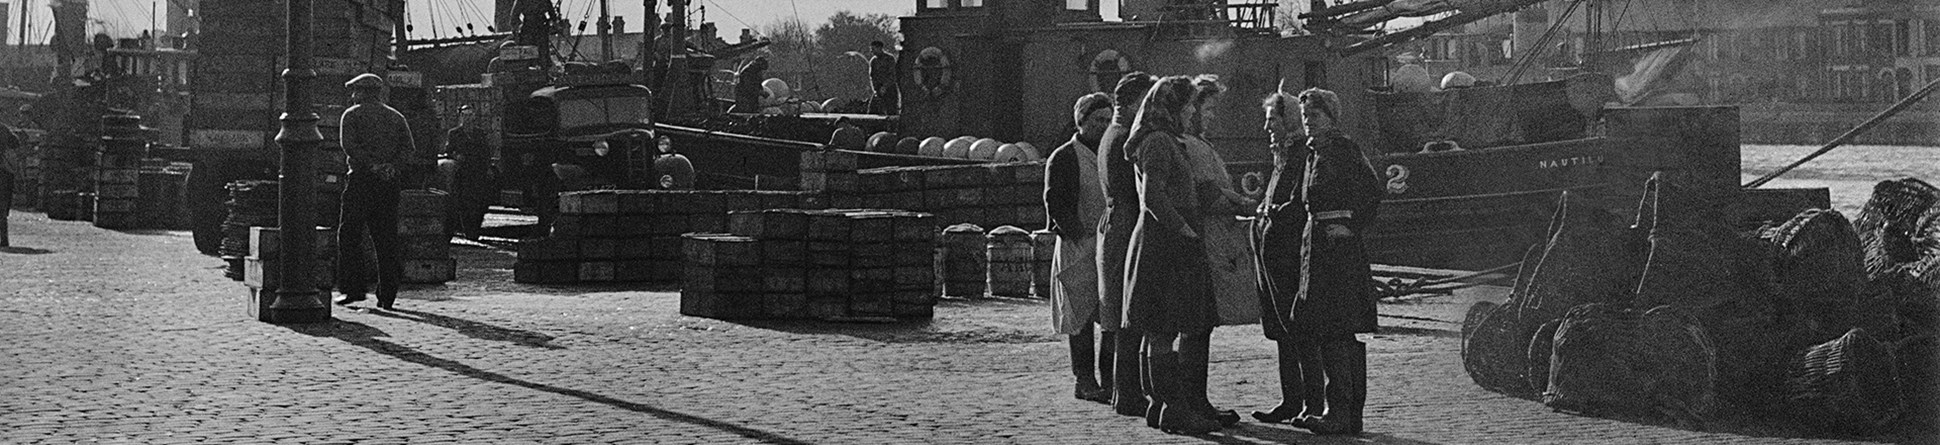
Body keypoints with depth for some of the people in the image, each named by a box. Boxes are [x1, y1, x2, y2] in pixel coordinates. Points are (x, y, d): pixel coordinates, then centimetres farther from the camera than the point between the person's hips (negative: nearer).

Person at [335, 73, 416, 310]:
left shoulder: (352, 114, 3)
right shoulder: (395, 117, 15)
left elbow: (349, 145, -13)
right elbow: (408, 147, 2)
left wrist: (372, 165, -15)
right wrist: (392, 166, -8)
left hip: (361, 178, -4)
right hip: (389, 183, 4)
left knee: (349, 235, 2)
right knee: (386, 238, 7)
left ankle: (354, 288, -6)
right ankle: (387, 294, 4)